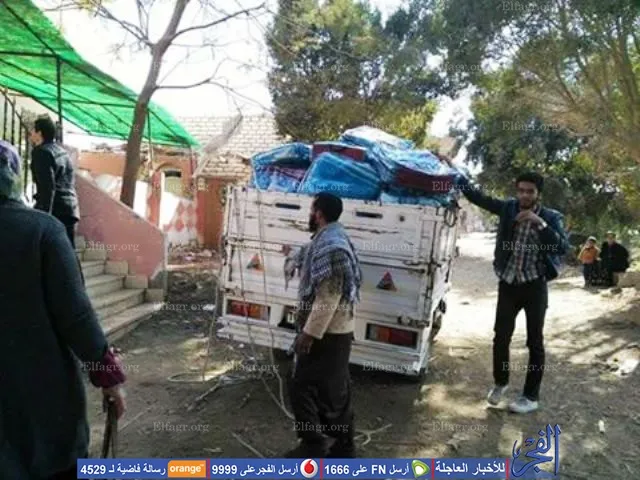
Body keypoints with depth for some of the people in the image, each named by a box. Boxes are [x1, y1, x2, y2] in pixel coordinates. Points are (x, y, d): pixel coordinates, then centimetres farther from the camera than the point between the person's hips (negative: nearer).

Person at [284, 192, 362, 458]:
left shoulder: (330, 246, -23)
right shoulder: (332, 239, 11)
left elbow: (328, 298, -26)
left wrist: (308, 333, -21)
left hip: (326, 334, -10)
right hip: (334, 331, 10)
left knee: (302, 388, 2)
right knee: (334, 390, 17)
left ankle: (314, 446, 15)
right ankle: (343, 446, 29)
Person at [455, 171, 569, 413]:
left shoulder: (551, 217, -4)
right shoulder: (508, 208, 1)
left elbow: (563, 248, -16)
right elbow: (477, 196, -2)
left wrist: (540, 223, -25)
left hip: (535, 286, -2)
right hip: (508, 284, 2)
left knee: (534, 342, 6)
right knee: (501, 336, 7)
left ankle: (531, 396, 20)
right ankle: (500, 382, 31)